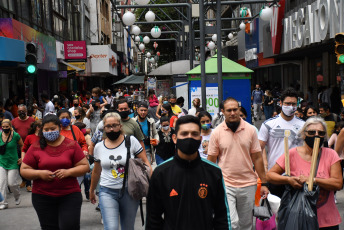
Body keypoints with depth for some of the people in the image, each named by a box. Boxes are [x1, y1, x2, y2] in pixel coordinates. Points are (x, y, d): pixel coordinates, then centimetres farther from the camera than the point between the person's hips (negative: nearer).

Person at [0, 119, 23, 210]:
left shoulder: (16, 136, -10)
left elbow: (22, 146, 5)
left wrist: (22, 158, 0)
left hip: (13, 163, -2)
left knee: (11, 183, -3)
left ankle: (17, 196, 27)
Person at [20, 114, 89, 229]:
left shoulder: (71, 145, 1)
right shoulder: (35, 147, 3)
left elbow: (85, 166, 1)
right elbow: (24, 170, 5)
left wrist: (68, 172, -15)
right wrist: (39, 173, -13)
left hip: (70, 195, -1)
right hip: (42, 197, 1)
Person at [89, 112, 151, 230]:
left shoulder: (131, 141, -2)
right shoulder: (99, 147, 6)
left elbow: (145, 162, -2)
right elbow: (96, 171, 19)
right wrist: (92, 191, 27)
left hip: (130, 191, -1)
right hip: (107, 192, 1)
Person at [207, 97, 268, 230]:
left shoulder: (251, 130, 1)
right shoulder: (216, 133, -2)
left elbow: (257, 158, 4)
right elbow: (211, 161, 3)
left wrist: (264, 183, 2)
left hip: (248, 185, 2)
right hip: (225, 185, -2)